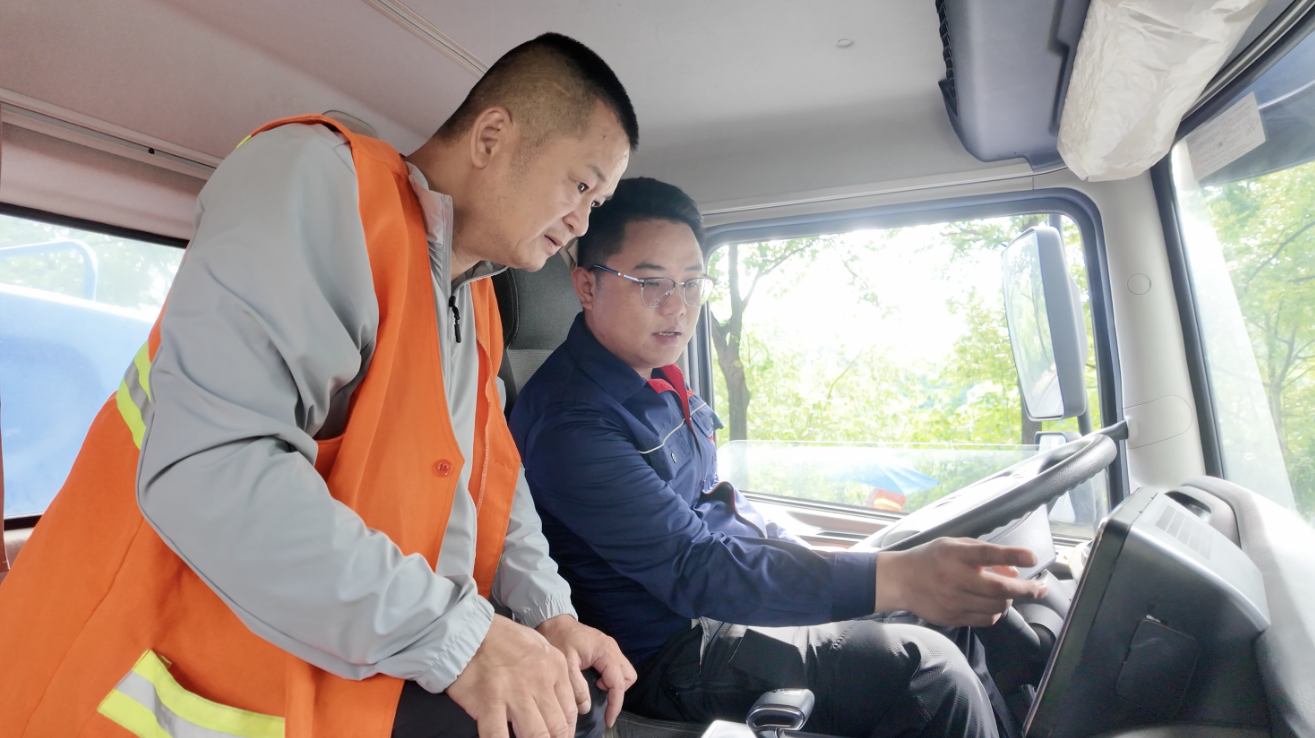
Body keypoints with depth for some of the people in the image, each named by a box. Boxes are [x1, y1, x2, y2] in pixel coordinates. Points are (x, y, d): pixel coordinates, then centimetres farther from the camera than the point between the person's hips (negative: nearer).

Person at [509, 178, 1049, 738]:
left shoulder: (656, 377, 6)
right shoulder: (570, 420, -25)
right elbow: (693, 569, -32)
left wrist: (808, 556, 11)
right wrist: (893, 579, -40)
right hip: (666, 655, -9)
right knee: (926, 669, -17)